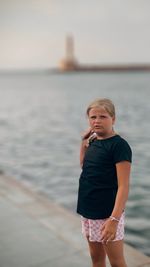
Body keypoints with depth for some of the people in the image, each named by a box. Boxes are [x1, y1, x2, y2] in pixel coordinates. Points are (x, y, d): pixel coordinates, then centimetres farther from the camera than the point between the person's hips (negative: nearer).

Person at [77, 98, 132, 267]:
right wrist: (84, 143, 10)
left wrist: (114, 219, -27)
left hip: (107, 213, -7)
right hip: (88, 210, 7)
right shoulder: (93, 142, 6)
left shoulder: (119, 145, -16)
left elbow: (123, 186, -20)